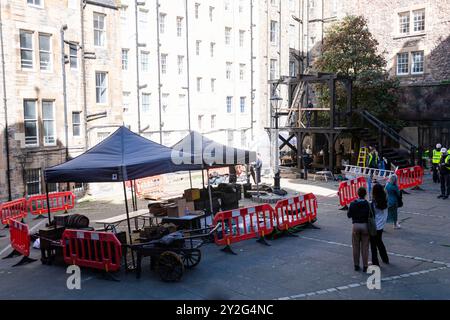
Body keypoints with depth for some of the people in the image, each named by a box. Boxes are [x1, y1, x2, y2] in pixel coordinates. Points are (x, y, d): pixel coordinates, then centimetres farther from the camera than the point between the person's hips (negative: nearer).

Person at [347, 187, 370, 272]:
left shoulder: (353, 204, -7)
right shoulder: (368, 204, -10)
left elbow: (349, 215, -1)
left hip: (356, 225, 1)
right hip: (365, 226, -1)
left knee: (356, 247, 12)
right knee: (365, 247, 8)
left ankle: (356, 265, 18)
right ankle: (365, 266, 12)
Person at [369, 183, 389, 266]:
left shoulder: (373, 203, -22)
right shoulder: (385, 201, -5)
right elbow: (386, 214, 4)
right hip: (381, 225, 7)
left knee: (373, 244, 7)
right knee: (379, 242, 25)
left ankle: (375, 263, 14)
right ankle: (385, 259, 36)